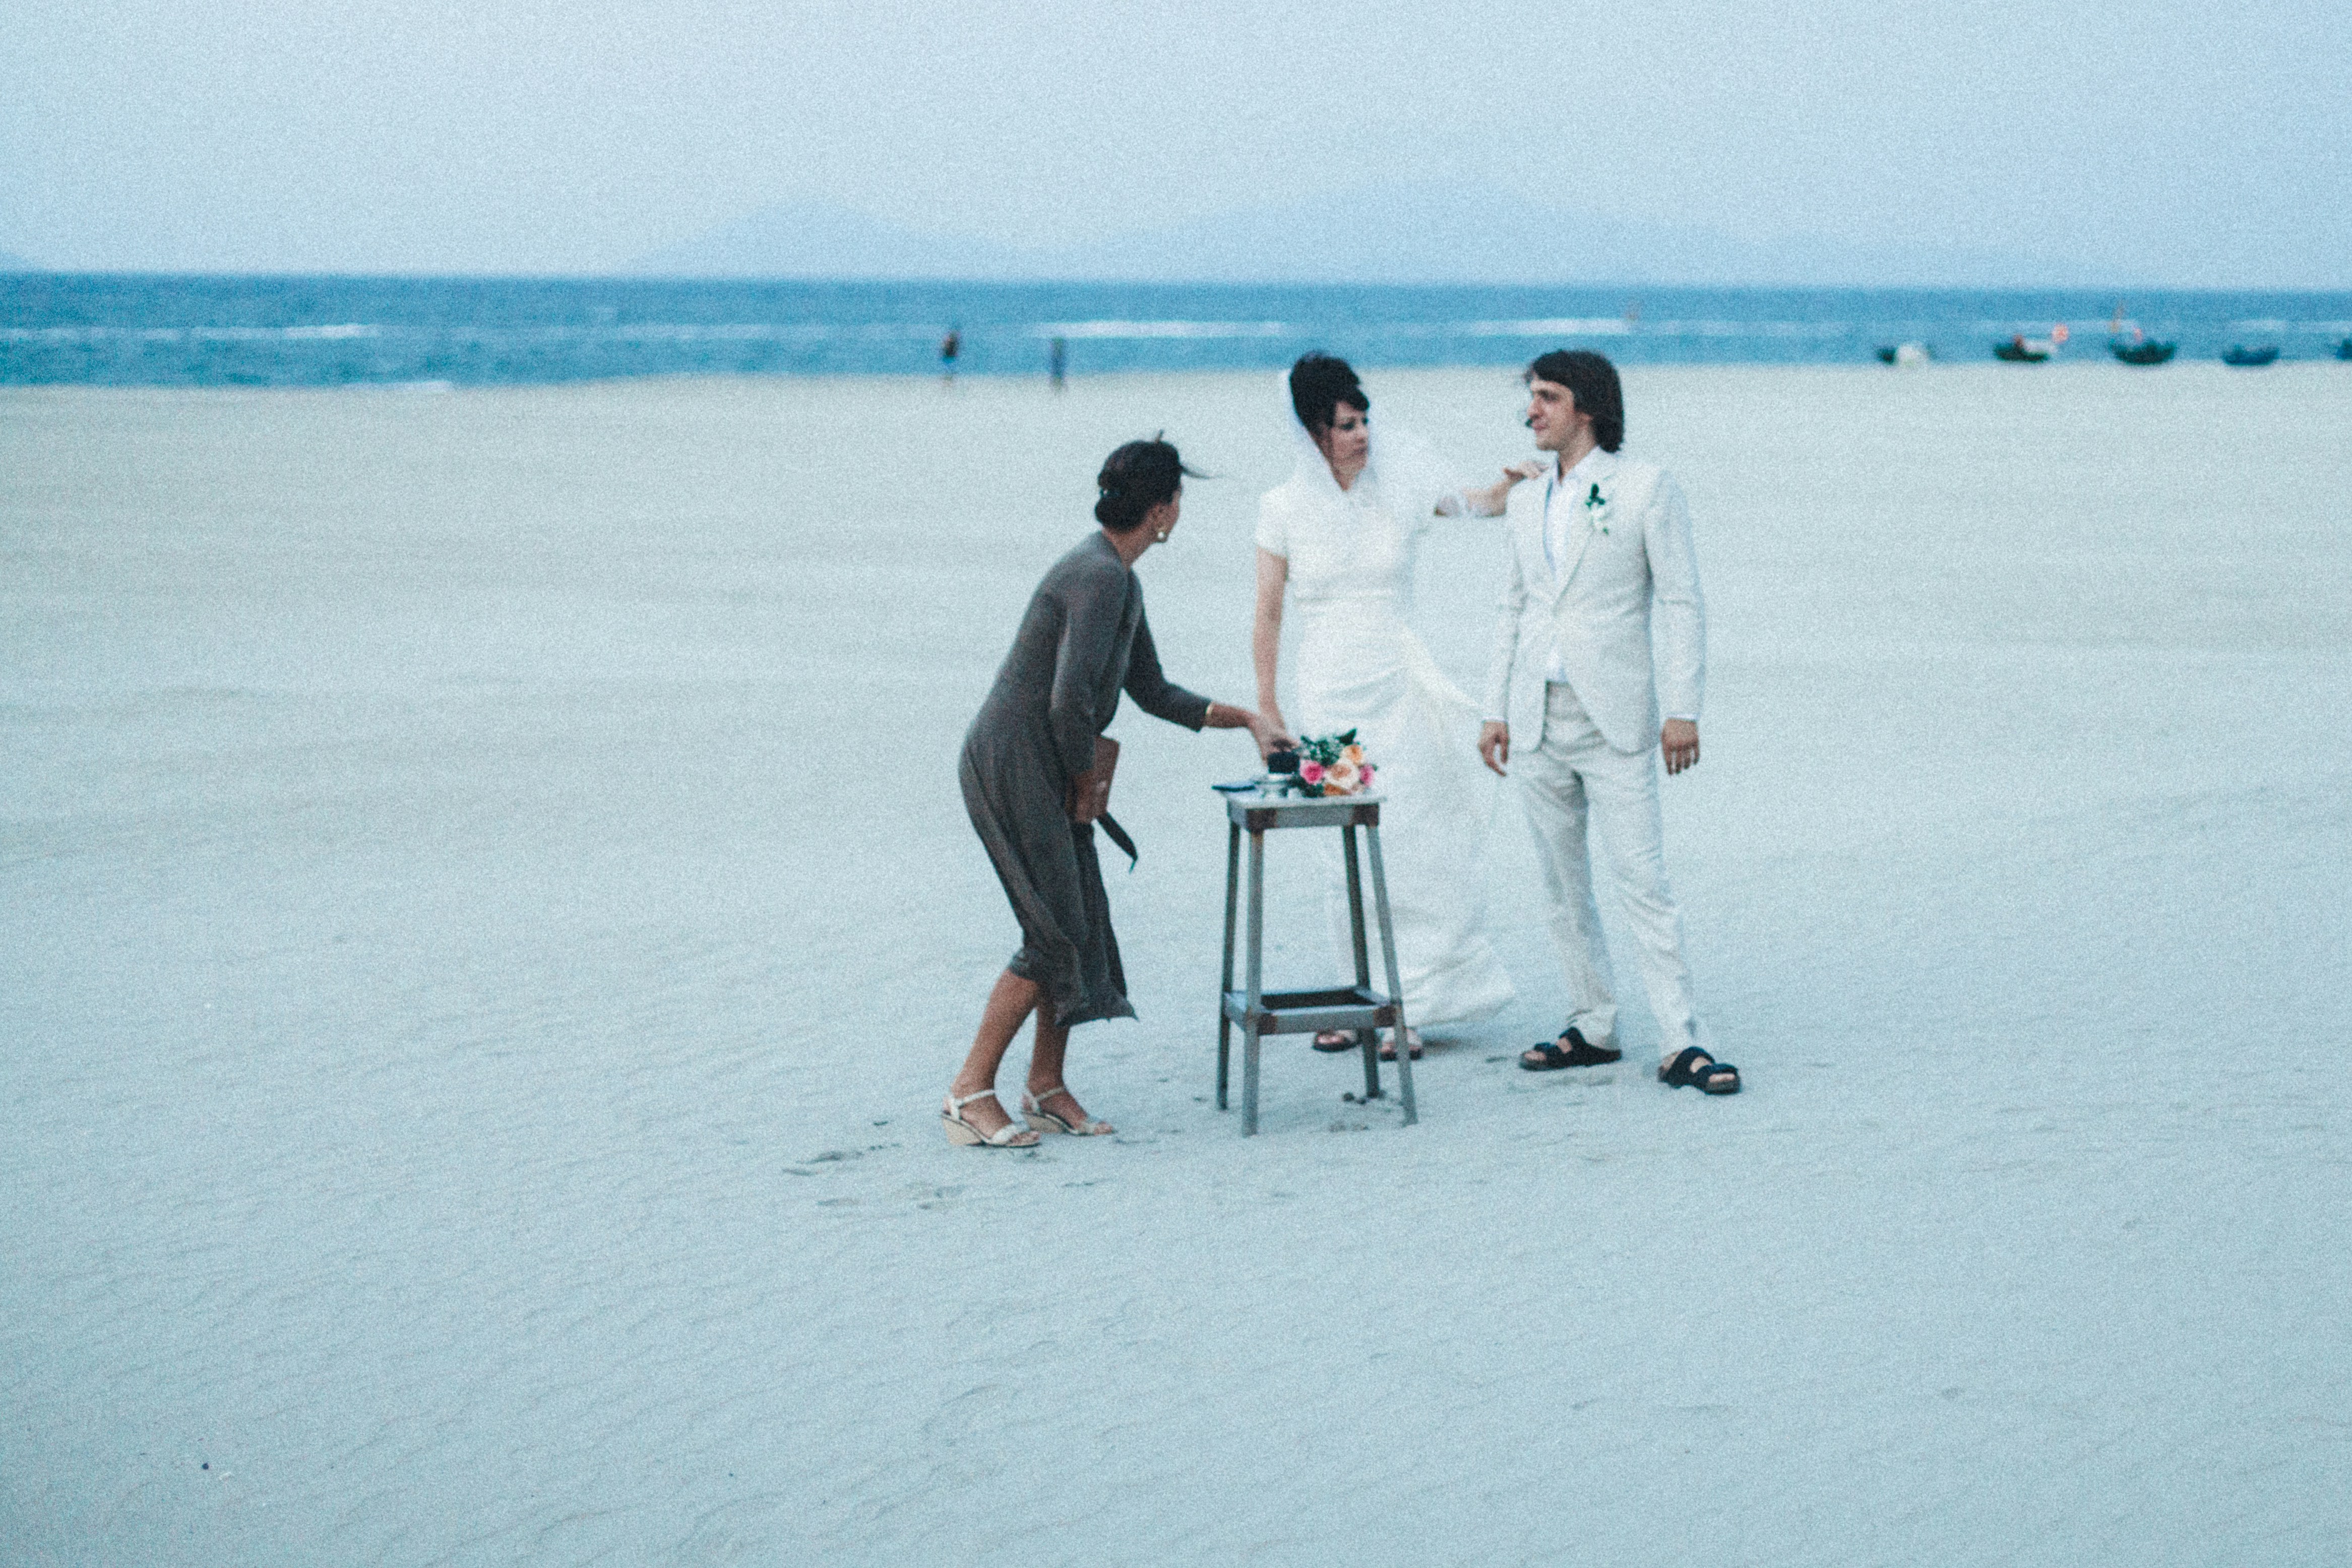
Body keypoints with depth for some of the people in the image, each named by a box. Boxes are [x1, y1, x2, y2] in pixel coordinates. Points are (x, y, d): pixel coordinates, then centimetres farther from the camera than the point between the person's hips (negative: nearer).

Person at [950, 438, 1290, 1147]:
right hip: (1012, 767, -10)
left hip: (1045, 773, 10)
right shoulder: (1098, 577, -19)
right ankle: (969, 1094, -6)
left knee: (1081, 926, 9)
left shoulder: (1119, 580, 15)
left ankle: (1047, 1087, 17)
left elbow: (1154, 694, 25)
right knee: (1055, 934, -11)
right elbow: (1070, 700, -26)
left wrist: (1245, 719, 22)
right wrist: (1086, 784, -12)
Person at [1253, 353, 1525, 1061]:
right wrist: (1266, 710, 5)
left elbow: (1474, 505, 18)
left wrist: (1508, 485, -4)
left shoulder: (1400, 483, 1)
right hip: (1328, 694, 0)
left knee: (1401, 841, -4)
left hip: (1396, 685, 0)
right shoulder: (1285, 509, -1)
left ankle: (1403, 1008, 2)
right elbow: (1267, 616, 5)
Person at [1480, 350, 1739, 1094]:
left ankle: (1684, 1044, -9)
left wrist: (1682, 710, -12)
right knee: (1563, 887, 9)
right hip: (1538, 721, 6)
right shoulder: (1528, 502, 14)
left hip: (1614, 721, -6)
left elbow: (1682, 604, -6)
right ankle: (1593, 1028, 18)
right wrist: (1496, 710, 12)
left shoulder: (1647, 489, -3)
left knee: (1642, 881, -10)